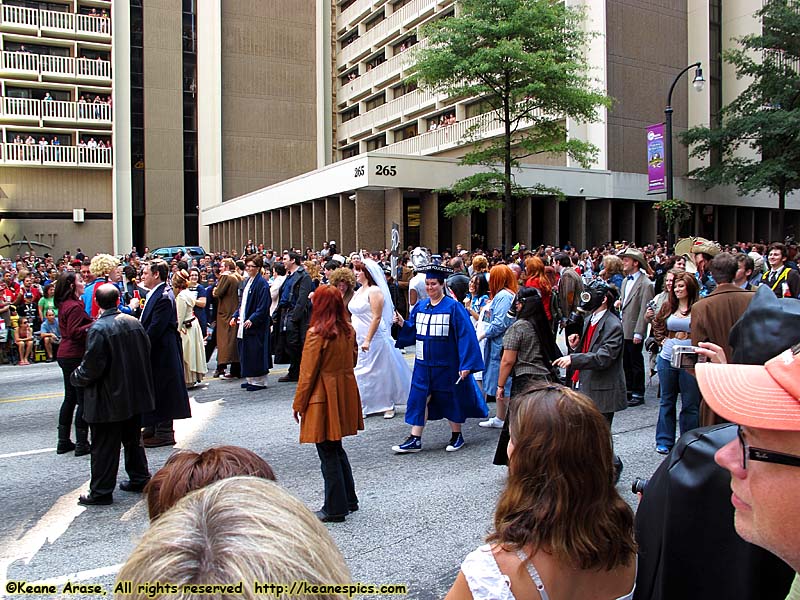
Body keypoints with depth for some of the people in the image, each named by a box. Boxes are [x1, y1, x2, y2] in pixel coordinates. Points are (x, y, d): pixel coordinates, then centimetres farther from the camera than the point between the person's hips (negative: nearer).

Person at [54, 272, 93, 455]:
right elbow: (74, 332, -22)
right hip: (75, 356, -10)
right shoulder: (75, 306, -17)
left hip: (65, 355, 10)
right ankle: (81, 444, 2)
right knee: (83, 399, -3)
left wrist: (93, 322, 11)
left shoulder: (65, 305, 12)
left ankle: (64, 441, 23)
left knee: (70, 397, 16)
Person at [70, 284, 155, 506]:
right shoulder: (134, 322, 0)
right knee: (133, 439, 19)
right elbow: (146, 352, 9)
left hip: (109, 398, -7)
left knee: (105, 446, 4)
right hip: (135, 394, 7)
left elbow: (91, 367, -20)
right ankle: (139, 478, 28)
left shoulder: (98, 329, -19)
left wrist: (76, 378, -1)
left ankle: (101, 491, 12)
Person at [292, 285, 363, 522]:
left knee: (328, 453, 4)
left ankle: (335, 509, 13)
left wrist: (299, 404, -4)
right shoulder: (349, 330, 1)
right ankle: (349, 500, 28)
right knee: (336, 448, 20)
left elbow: (307, 373, -13)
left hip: (322, 397, -7)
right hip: (346, 394, 7)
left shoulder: (316, 333, -17)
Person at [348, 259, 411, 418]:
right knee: (360, 371, 10)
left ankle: (388, 405, 14)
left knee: (378, 372, 1)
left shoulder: (374, 291, -14)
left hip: (373, 339, -8)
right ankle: (364, 405, 20)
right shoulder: (359, 291, 13)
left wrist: (368, 340, -24)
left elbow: (376, 317, -20)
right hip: (358, 339, 8)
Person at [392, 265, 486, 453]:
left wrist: (466, 364, -18)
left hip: (446, 364, -4)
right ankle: (415, 440, 8)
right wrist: (402, 324, -9)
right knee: (419, 398, 2)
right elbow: (412, 332, 12)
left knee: (451, 399, 9)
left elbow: (465, 335, -13)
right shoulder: (420, 306, 6)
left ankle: (456, 436, 26)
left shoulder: (453, 307, -10)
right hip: (424, 363, 5)